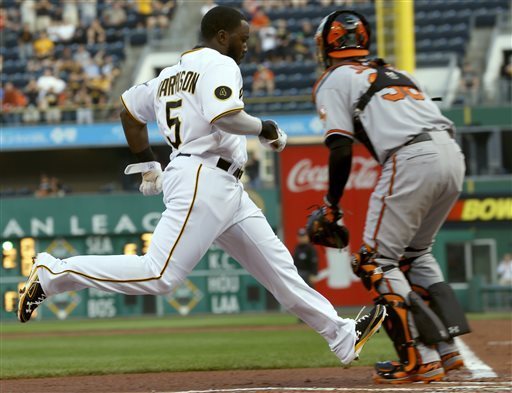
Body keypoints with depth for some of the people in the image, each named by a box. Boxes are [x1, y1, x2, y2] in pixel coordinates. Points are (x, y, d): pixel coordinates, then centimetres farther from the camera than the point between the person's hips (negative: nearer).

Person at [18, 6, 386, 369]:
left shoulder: (169, 74, 21)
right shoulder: (220, 65, -6)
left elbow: (130, 112, 27)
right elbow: (225, 117, -22)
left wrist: (148, 165, 30)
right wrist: (267, 128, -6)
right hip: (203, 180, -11)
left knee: (277, 265, 10)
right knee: (159, 276, -17)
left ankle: (342, 336, 12)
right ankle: (52, 274, -12)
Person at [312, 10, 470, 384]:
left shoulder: (333, 80, 11)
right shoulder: (393, 71, 32)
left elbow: (341, 150, 0)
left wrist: (332, 205, 10)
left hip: (411, 158, -7)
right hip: (453, 154, 7)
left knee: (376, 262, 1)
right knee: (415, 253, 23)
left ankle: (421, 359, -9)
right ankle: (448, 347, 13)